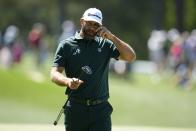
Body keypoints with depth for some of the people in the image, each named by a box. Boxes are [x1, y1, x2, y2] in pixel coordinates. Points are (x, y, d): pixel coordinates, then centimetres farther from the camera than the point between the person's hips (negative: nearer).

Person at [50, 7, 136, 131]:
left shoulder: (105, 44, 10)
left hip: (101, 109, 0)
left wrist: (111, 37, -10)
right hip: (75, 109, 0)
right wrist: (68, 81, -27)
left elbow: (130, 56, -2)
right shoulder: (66, 45, 5)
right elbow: (54, 74, -4)